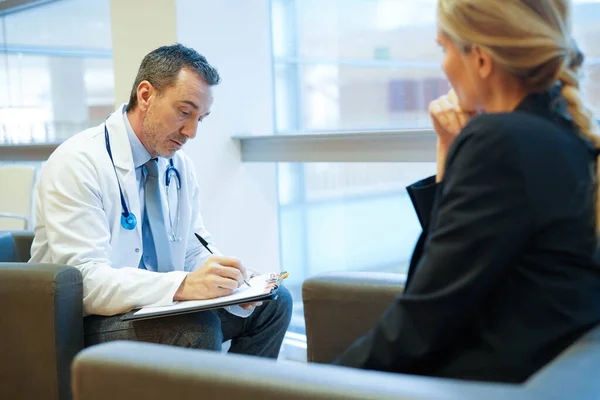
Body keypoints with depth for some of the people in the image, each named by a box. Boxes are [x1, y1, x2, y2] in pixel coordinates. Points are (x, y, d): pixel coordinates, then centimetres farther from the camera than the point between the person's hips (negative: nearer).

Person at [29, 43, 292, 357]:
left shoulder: (179, 166, 6)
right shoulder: (77, 164, -17)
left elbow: (195, 251, 10)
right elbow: (86, 280, -26)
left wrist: (231, 283, -14)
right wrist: (183, 285, -39)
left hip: (157, 306, 8)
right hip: (91, 321, -7)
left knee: (273, 301, -1)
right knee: (198, 328, -32)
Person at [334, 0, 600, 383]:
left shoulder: (501, 141, -20)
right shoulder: (566, 134, 8)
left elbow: (423, 320, -18)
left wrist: (333, 376, -6)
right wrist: (451, 151, 8)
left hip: (489, 380, -9)